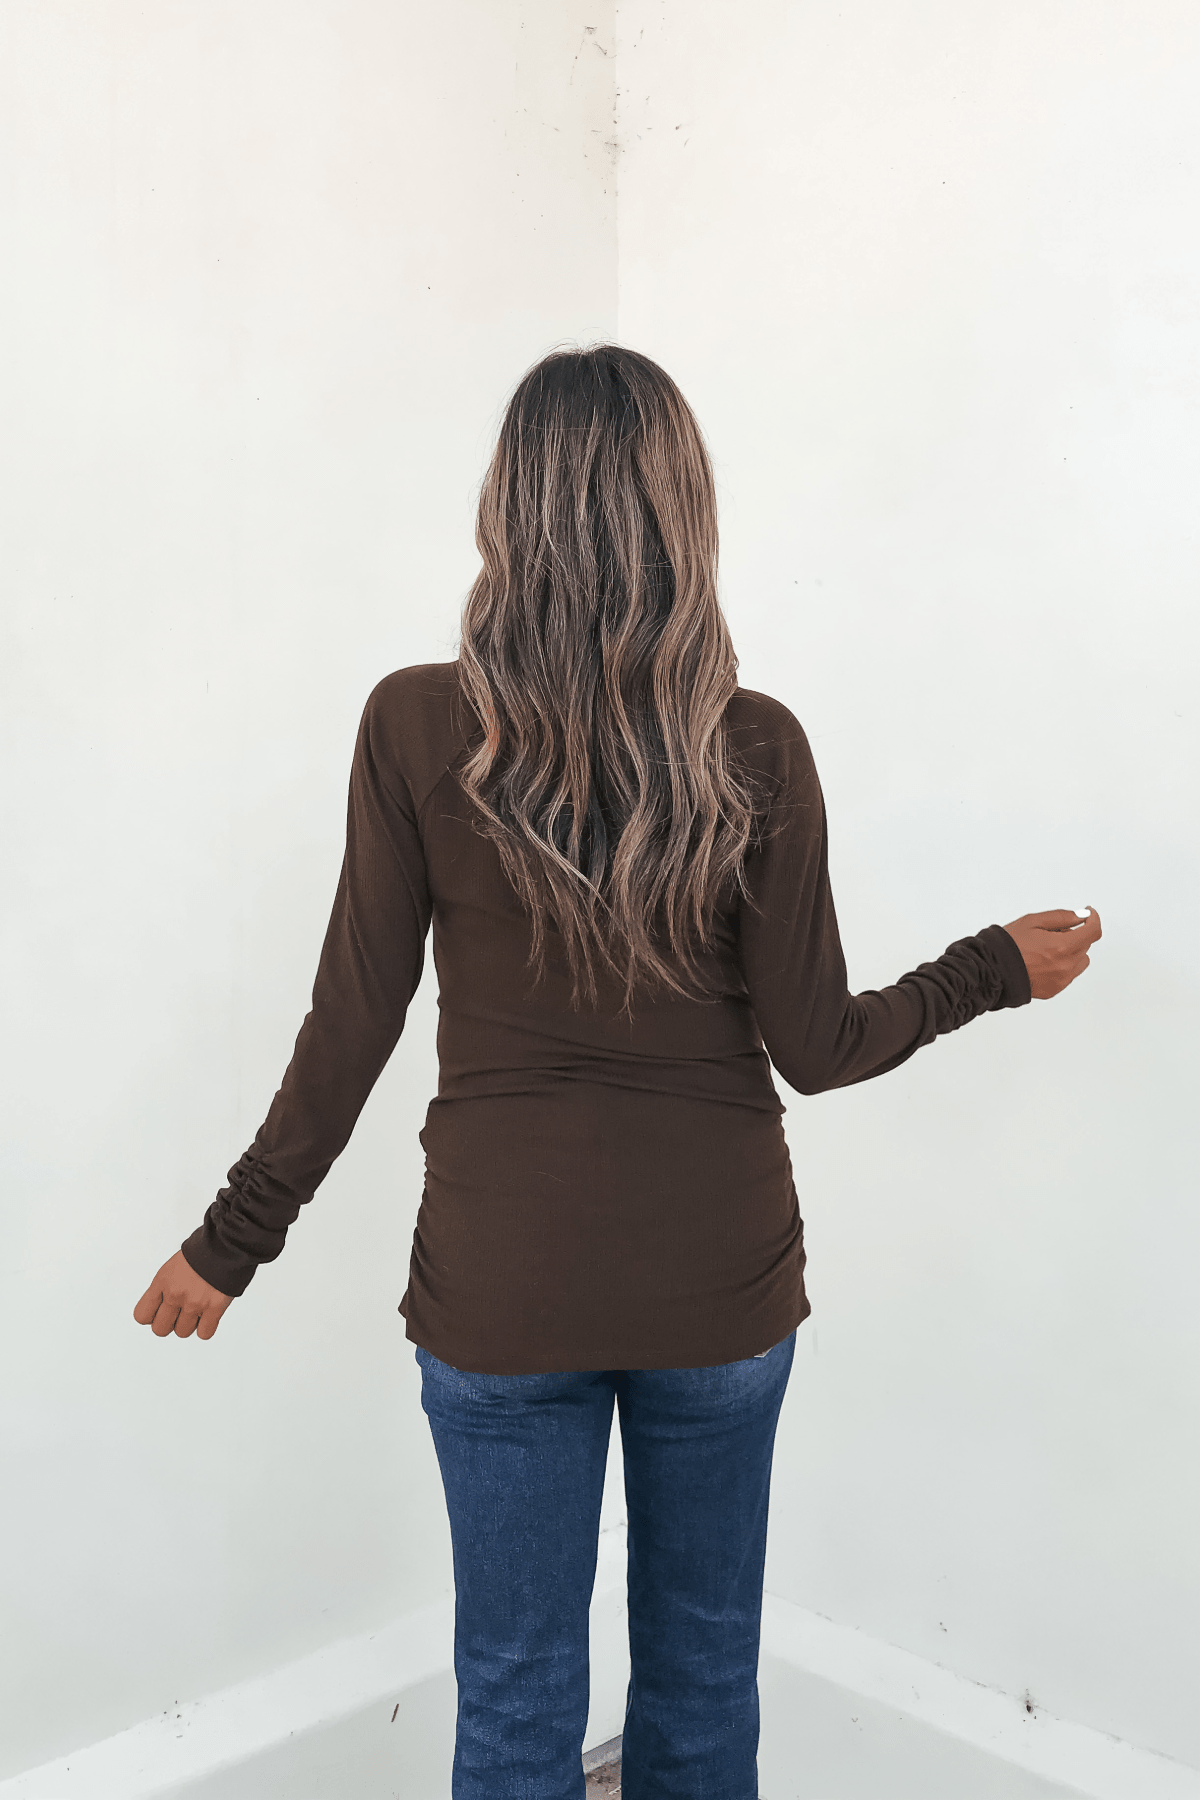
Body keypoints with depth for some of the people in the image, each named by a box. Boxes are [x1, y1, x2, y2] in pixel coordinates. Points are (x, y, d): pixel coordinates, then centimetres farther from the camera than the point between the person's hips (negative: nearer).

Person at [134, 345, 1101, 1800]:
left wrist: (231, 1242, 5)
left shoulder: (418, 727, -13)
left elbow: (353, 1024, -9)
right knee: (704, 1665, 22)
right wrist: (1001, 966, 11)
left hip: (502, 1283, -1)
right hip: (719, 1273, 1)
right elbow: (815, 1045, -6)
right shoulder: (755, 750, -11)